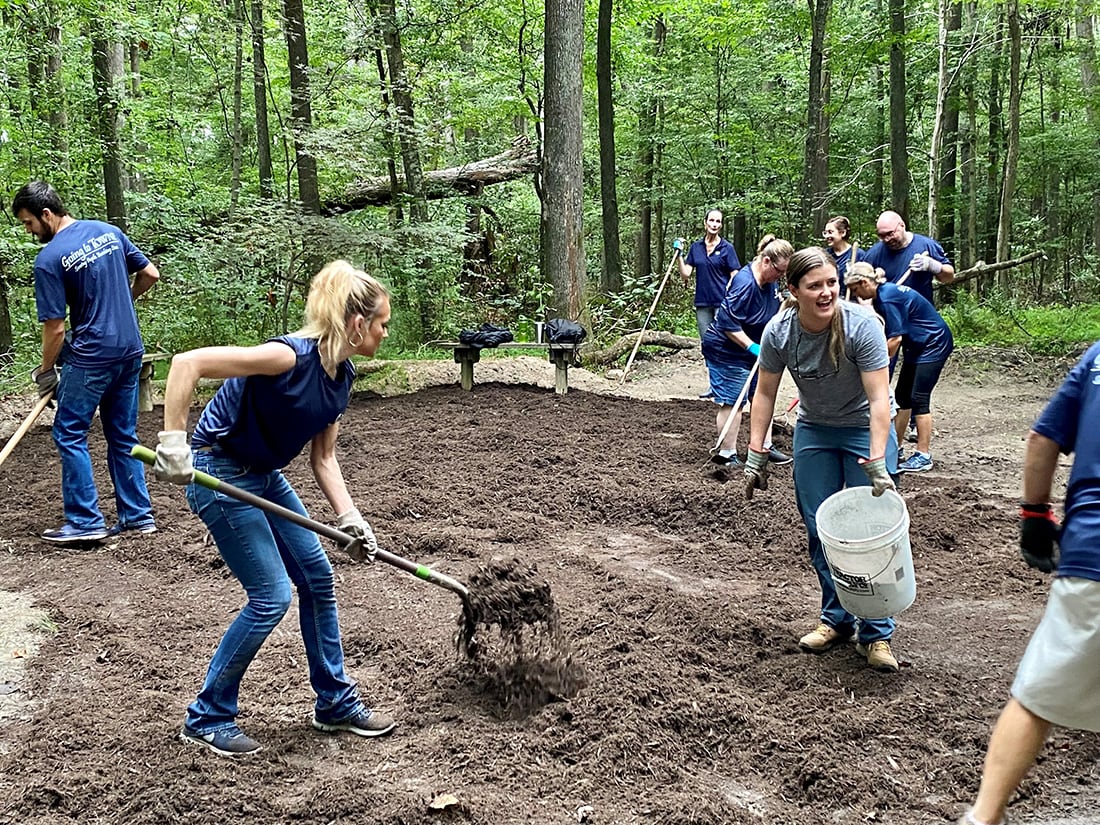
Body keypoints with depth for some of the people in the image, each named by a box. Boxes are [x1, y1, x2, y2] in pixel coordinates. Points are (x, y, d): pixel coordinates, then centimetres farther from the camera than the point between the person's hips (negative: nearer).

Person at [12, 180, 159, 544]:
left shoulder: (49, 259, -13)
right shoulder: (109, 231, 5)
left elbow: (56, 327, -12)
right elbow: (150, 274, 12)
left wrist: (45, 372, 1)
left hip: (91, 357, -7)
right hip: (130, 350, 7)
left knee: (69, 434, 4)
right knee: (124, 436, 14)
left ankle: (86, 522, 4)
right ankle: (138, 515, 16)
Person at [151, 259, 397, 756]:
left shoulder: (341, 376, 0)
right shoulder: (292, 356, -27)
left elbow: (323, 457, 4)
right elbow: (187, 364, -32)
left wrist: (350, 519, -6)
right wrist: (173, 444, -33)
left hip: (264, 477, 9)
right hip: (218, 473, -9)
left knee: (318, 577, 9)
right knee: (272, 595, -7)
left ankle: (335, 703, 23)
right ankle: (206, 719, 10)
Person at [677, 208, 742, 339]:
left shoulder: (727, 248, -3)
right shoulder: (696, 247, 7)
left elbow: (735, 277, -4)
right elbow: (685, 274, 5)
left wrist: (726, 293, -18)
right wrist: (680, 255, -6)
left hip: (721, 301, -4)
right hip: (702, 302, 4)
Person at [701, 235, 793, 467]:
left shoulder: (768, 280, 2)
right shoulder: (745, 283, -27)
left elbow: (773, 310, 22)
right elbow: (728, 324, -28)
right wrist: (752, 347, -28)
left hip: (753, 349, 10)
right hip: (726, 350, -10)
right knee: (732, 402, -4)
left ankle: (765, 447, 25)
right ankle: (726, 454, 6)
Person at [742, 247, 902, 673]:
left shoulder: (861, 325, -27)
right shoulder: (779, 331, -17)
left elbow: (879, 399, -28)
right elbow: (765, 393, -4)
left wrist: (878, 465, -34)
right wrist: (755, 455, -5)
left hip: (865, 430, -4)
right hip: (813, 432, 4)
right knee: (819, 530, 7)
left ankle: (875, 634, 2)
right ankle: (836, 618, 24)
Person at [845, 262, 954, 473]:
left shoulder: (888, 298, -24)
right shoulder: (881, 295, 5)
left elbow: (895, 339, -24)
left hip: (934, 344, -10)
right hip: (918, 346, 10)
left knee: (919, 398, -10)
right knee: (902, 397, 10)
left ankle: (924, 456, -5)